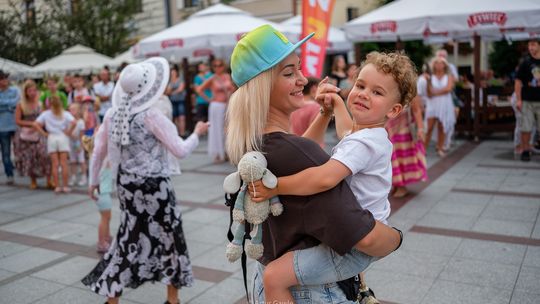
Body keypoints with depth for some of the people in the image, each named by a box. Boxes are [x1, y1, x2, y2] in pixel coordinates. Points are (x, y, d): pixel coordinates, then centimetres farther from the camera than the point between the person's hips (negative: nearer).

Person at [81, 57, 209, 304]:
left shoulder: (112, 114, 1)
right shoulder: (151, 115, -16)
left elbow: (98, 151, 9)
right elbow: (180, 150, -12)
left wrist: (94, 180, 21)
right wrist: (197, 133, 5)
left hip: (126, 184, 6)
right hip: (153, 185, -6)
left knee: (130, 237, 18)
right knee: (169, 236, 12)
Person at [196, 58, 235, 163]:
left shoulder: (227, 76, 8)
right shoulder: (212, 79, -4)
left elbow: (232, 88, 20)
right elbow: (199, 89, -4)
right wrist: (208, 99, -5)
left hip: (227, 106, 4)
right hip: (217, 106, -4)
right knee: (217, 130, -1)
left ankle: (226, 153, 17)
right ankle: (218, 155, 6)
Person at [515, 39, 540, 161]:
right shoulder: (525, 63, 0)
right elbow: (518, 82, -2)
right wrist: (518, 100, -10)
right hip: (527, 101, -2)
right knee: (526, 128, 2)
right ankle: (525, 151, 11)